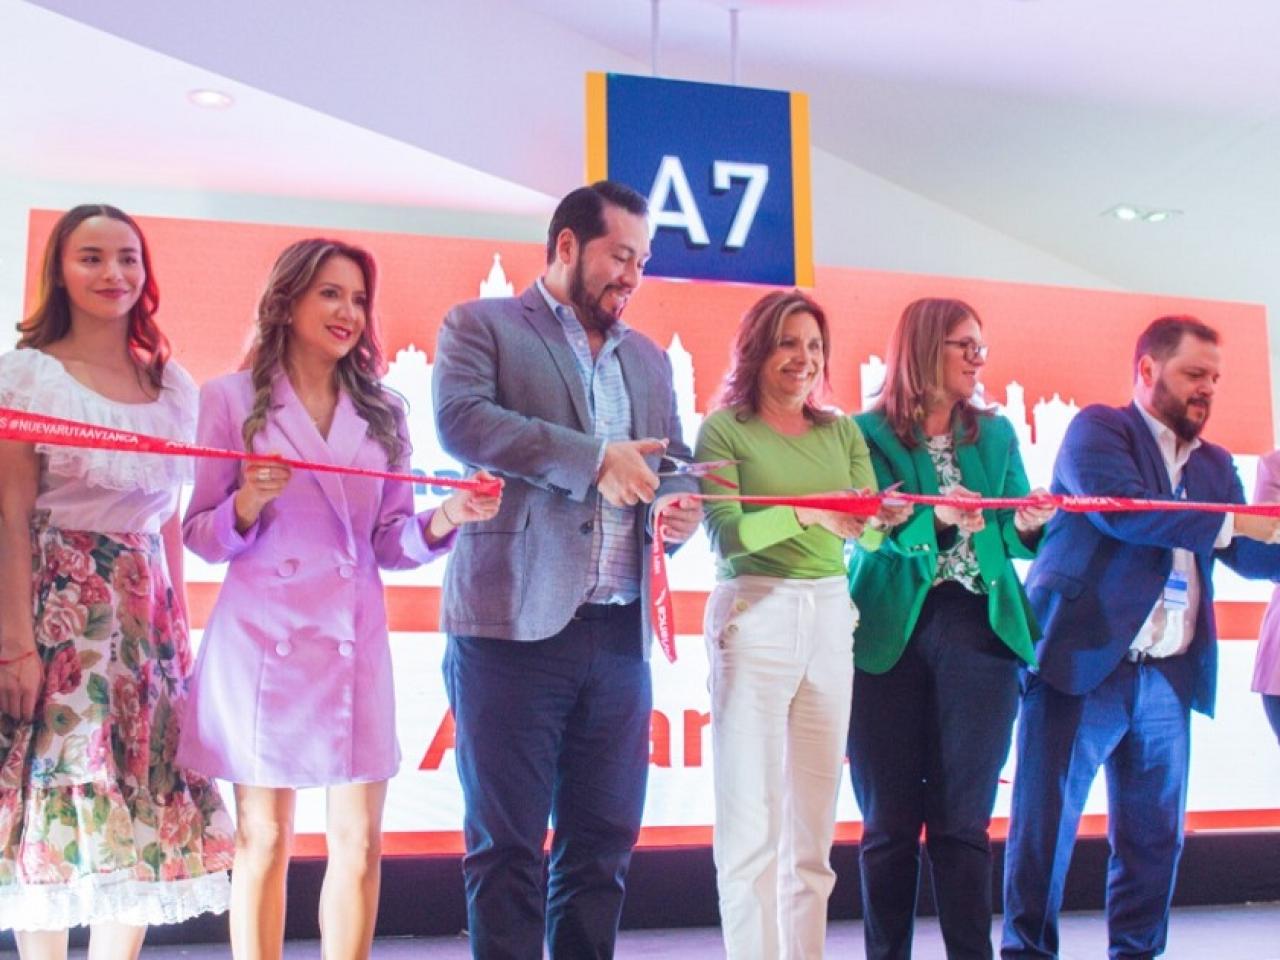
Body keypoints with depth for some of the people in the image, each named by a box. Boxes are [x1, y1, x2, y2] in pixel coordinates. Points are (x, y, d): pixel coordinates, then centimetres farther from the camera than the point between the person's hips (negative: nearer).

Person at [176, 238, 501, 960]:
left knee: (360, 840, 4)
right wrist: (250, 502, -18)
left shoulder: (381, 413, 13)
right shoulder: (232, 400, 3)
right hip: (263, 638, -3)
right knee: (264, 840, 3)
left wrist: (445, 519, -9)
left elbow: (390, 544, 10)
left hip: (356, 642, 3)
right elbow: (203, 537, 2)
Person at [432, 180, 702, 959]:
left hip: (620, 633, 6)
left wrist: (678, 504, -4)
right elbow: (462, 418, -14)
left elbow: (676, 462, 21)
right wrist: (594, 460, -19)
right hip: (514, 623, -5)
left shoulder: (648, 359, 21)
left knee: (603, 842, 9)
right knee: (507, 844, 0)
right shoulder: (482, 325, 3)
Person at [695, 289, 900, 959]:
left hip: (830, 619, 5)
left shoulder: (840, 431, 12)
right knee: (752, 824, -3)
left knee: (814, 824, 8)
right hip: (755, 618, -5)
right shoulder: (724, 429, -2)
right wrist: (805, 514, -28)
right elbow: (727, 535, -14)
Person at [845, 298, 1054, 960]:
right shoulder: (869, 433, 3)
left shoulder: (996, 434, 14)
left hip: (978, 632, 2)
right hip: (890, 635, -2)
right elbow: (873, 533, -8)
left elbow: (1014, 539, 9)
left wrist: (1027, 526, -13)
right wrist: (937, 519, -26)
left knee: (964, 820, 2)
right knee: (890, 823, 2)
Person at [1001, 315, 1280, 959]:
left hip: (1168, 679, 7)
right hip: (1085, 663, -6)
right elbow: (1121, 509, -18)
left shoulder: (1214, 465, 19)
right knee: (1045, 823, -2)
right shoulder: (1098, 428, -1)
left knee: (1155, 834, 10)